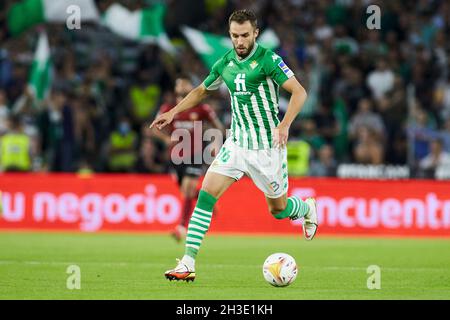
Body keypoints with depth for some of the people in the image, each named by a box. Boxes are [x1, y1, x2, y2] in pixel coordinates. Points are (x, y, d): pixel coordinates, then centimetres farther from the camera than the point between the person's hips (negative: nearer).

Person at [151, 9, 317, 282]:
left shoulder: (268, 59, -13)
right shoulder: (225, 63, 5)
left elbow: (299, 91, -20)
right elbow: (202, 91, 24)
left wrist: (285, 124, -34)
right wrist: (173, 112, 15)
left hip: (267, 146, -5)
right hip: (237, 143, 5)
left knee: (278, 210, 7)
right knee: (206, 194, -12)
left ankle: (307, 208, 44)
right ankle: (188, 263, -13)